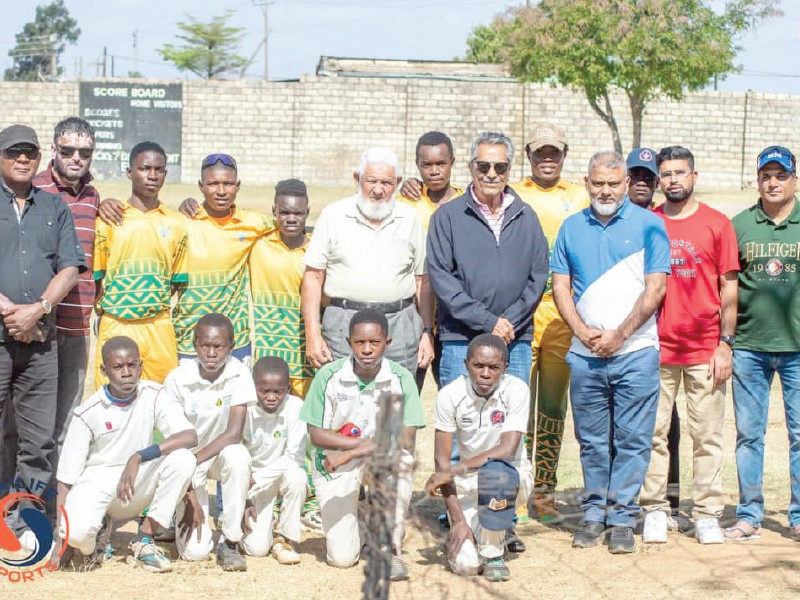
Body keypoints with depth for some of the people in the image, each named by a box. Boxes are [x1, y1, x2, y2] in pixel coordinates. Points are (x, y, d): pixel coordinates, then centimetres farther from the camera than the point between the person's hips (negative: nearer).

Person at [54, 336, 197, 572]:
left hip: (138, 485, 3)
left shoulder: (153, 395, -9)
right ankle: (88, 546, 6)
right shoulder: (88, 413, -13)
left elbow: (190, 436, -24)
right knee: (77, 530, -35)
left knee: (183, 459, -25)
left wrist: (138, 458, -34)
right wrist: (62, 539, -16)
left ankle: (144, 541, -11)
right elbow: (66, 478, -11)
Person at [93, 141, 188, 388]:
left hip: (160, 327, 2)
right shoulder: (109, 218, 2)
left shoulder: (176, 223, 8)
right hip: (116, 326, -2)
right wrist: (102, 313, -2)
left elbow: (177, 281, 11)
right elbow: (96, 276, 4)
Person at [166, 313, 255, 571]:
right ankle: (174, 516, 22)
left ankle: (230, 540, -18)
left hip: (221, 453, 1)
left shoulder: (239, 374, -16)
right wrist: (190, 499, -21)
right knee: (194, 551, -16)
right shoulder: (177, 380, -18)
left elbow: (234, 433, -23)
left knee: (238, 456, -38)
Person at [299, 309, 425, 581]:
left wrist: (350, 453, -26)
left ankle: (392, 547, -19)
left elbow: (406, 439, -19)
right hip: (334, 465, 0)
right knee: (342, 557, -11)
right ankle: (356, 525, 27)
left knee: (401, 457, -37)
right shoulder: (329, 375, -14)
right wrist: (367, 442, -19)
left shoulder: (401, 378, -13)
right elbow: (316, 434, -10)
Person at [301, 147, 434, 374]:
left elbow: (423, 279, 13)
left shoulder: (409, 218, 10)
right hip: (344, 326, -1)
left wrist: (428, 332, 7)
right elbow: (313, 277, 2)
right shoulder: (334, 215, 4)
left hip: (400, 326, 1)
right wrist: (313, 334, -4)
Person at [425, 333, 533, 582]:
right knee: (465, 564, -18)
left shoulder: (516, 390, -18)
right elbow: (442, 459, -12)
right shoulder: (450, 395, -13)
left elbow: (507, 450, -27)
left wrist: (452, 471, -28)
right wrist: (457, 519, -18)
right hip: (468, 481, 1)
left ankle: (493, 553, -15)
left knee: (493, 469, -39)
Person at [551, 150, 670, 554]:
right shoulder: (572, 228, 10)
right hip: (585, 354, 3)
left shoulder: (649, 225, 0)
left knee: (631, 440, 0)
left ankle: (622, 518, 7)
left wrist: (619, 335, -10)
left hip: (635, 352, -3)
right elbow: (560, 286, 9)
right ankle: (594, 513, 18)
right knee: (591, 440, 8)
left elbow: (655, 288, -5)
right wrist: (582, 331, -6)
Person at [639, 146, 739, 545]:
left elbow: (729, 288, 4)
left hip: (705, 350, -1)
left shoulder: (717, 224, 4)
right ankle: (654, 511, 12)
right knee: (653, 433, 3)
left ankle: (707, 514, 10)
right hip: (656, 348, 1)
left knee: (708, 436, 2)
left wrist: (725, 343, -3)